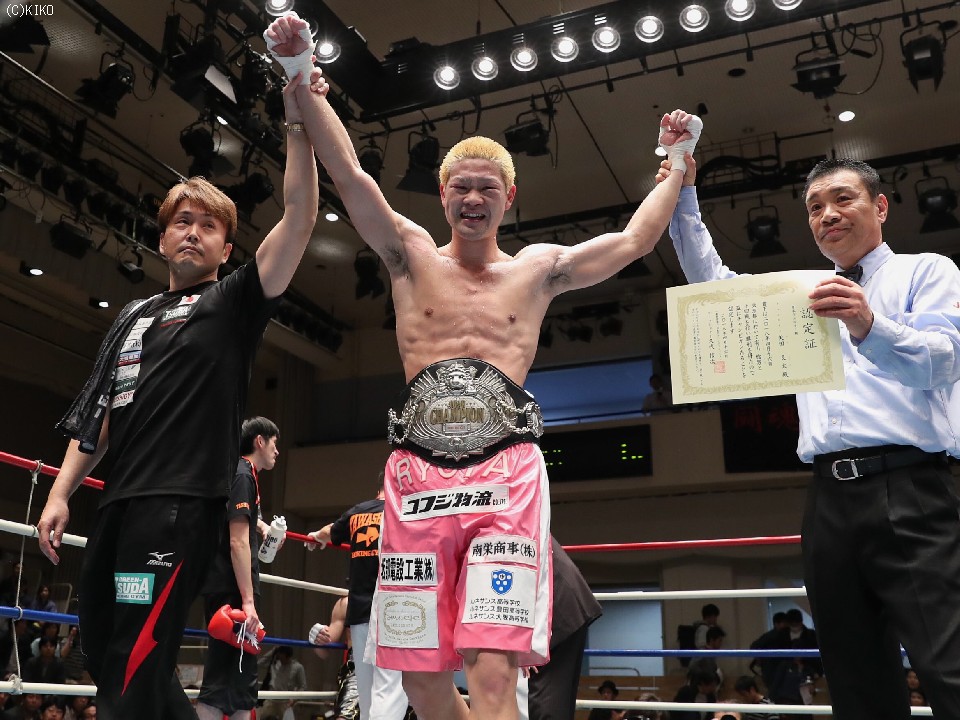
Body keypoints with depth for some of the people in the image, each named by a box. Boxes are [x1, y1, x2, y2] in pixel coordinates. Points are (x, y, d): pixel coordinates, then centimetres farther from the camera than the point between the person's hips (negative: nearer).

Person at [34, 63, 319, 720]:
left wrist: (298, 127, -16)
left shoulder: (234, 302, 4)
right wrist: (61, 493, 12)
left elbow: (300, 217, -9)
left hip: (184, 502, -7)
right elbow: (96, 412, 20)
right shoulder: (134, 318, 22)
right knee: (102, 652, 12)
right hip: (119, 504, 7)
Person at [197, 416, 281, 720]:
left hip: (227, 589, 10)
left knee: (241, 682, 11)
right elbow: (238, 542, -19)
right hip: (231, 590, -10)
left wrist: (261, 525, 37)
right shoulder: (243, 475, -11)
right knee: (221, 684, -10)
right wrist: (248, 600, -22)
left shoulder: (242, 474, 17)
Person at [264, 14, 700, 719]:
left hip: (507, 475, -1)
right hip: (418, 475, 1)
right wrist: (301, 78, -2)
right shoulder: (411, 256, 13)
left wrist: (678, 157, 25)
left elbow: (636, 239, 19)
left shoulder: (541, 269, 14)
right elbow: (350, 172, 5)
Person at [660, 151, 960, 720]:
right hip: (831, 500, 5)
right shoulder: (802, 295, 26)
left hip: (910, 493, -5)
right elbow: (713, 282, 21)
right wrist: (683, 195, 11)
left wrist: (871, 326, -29)